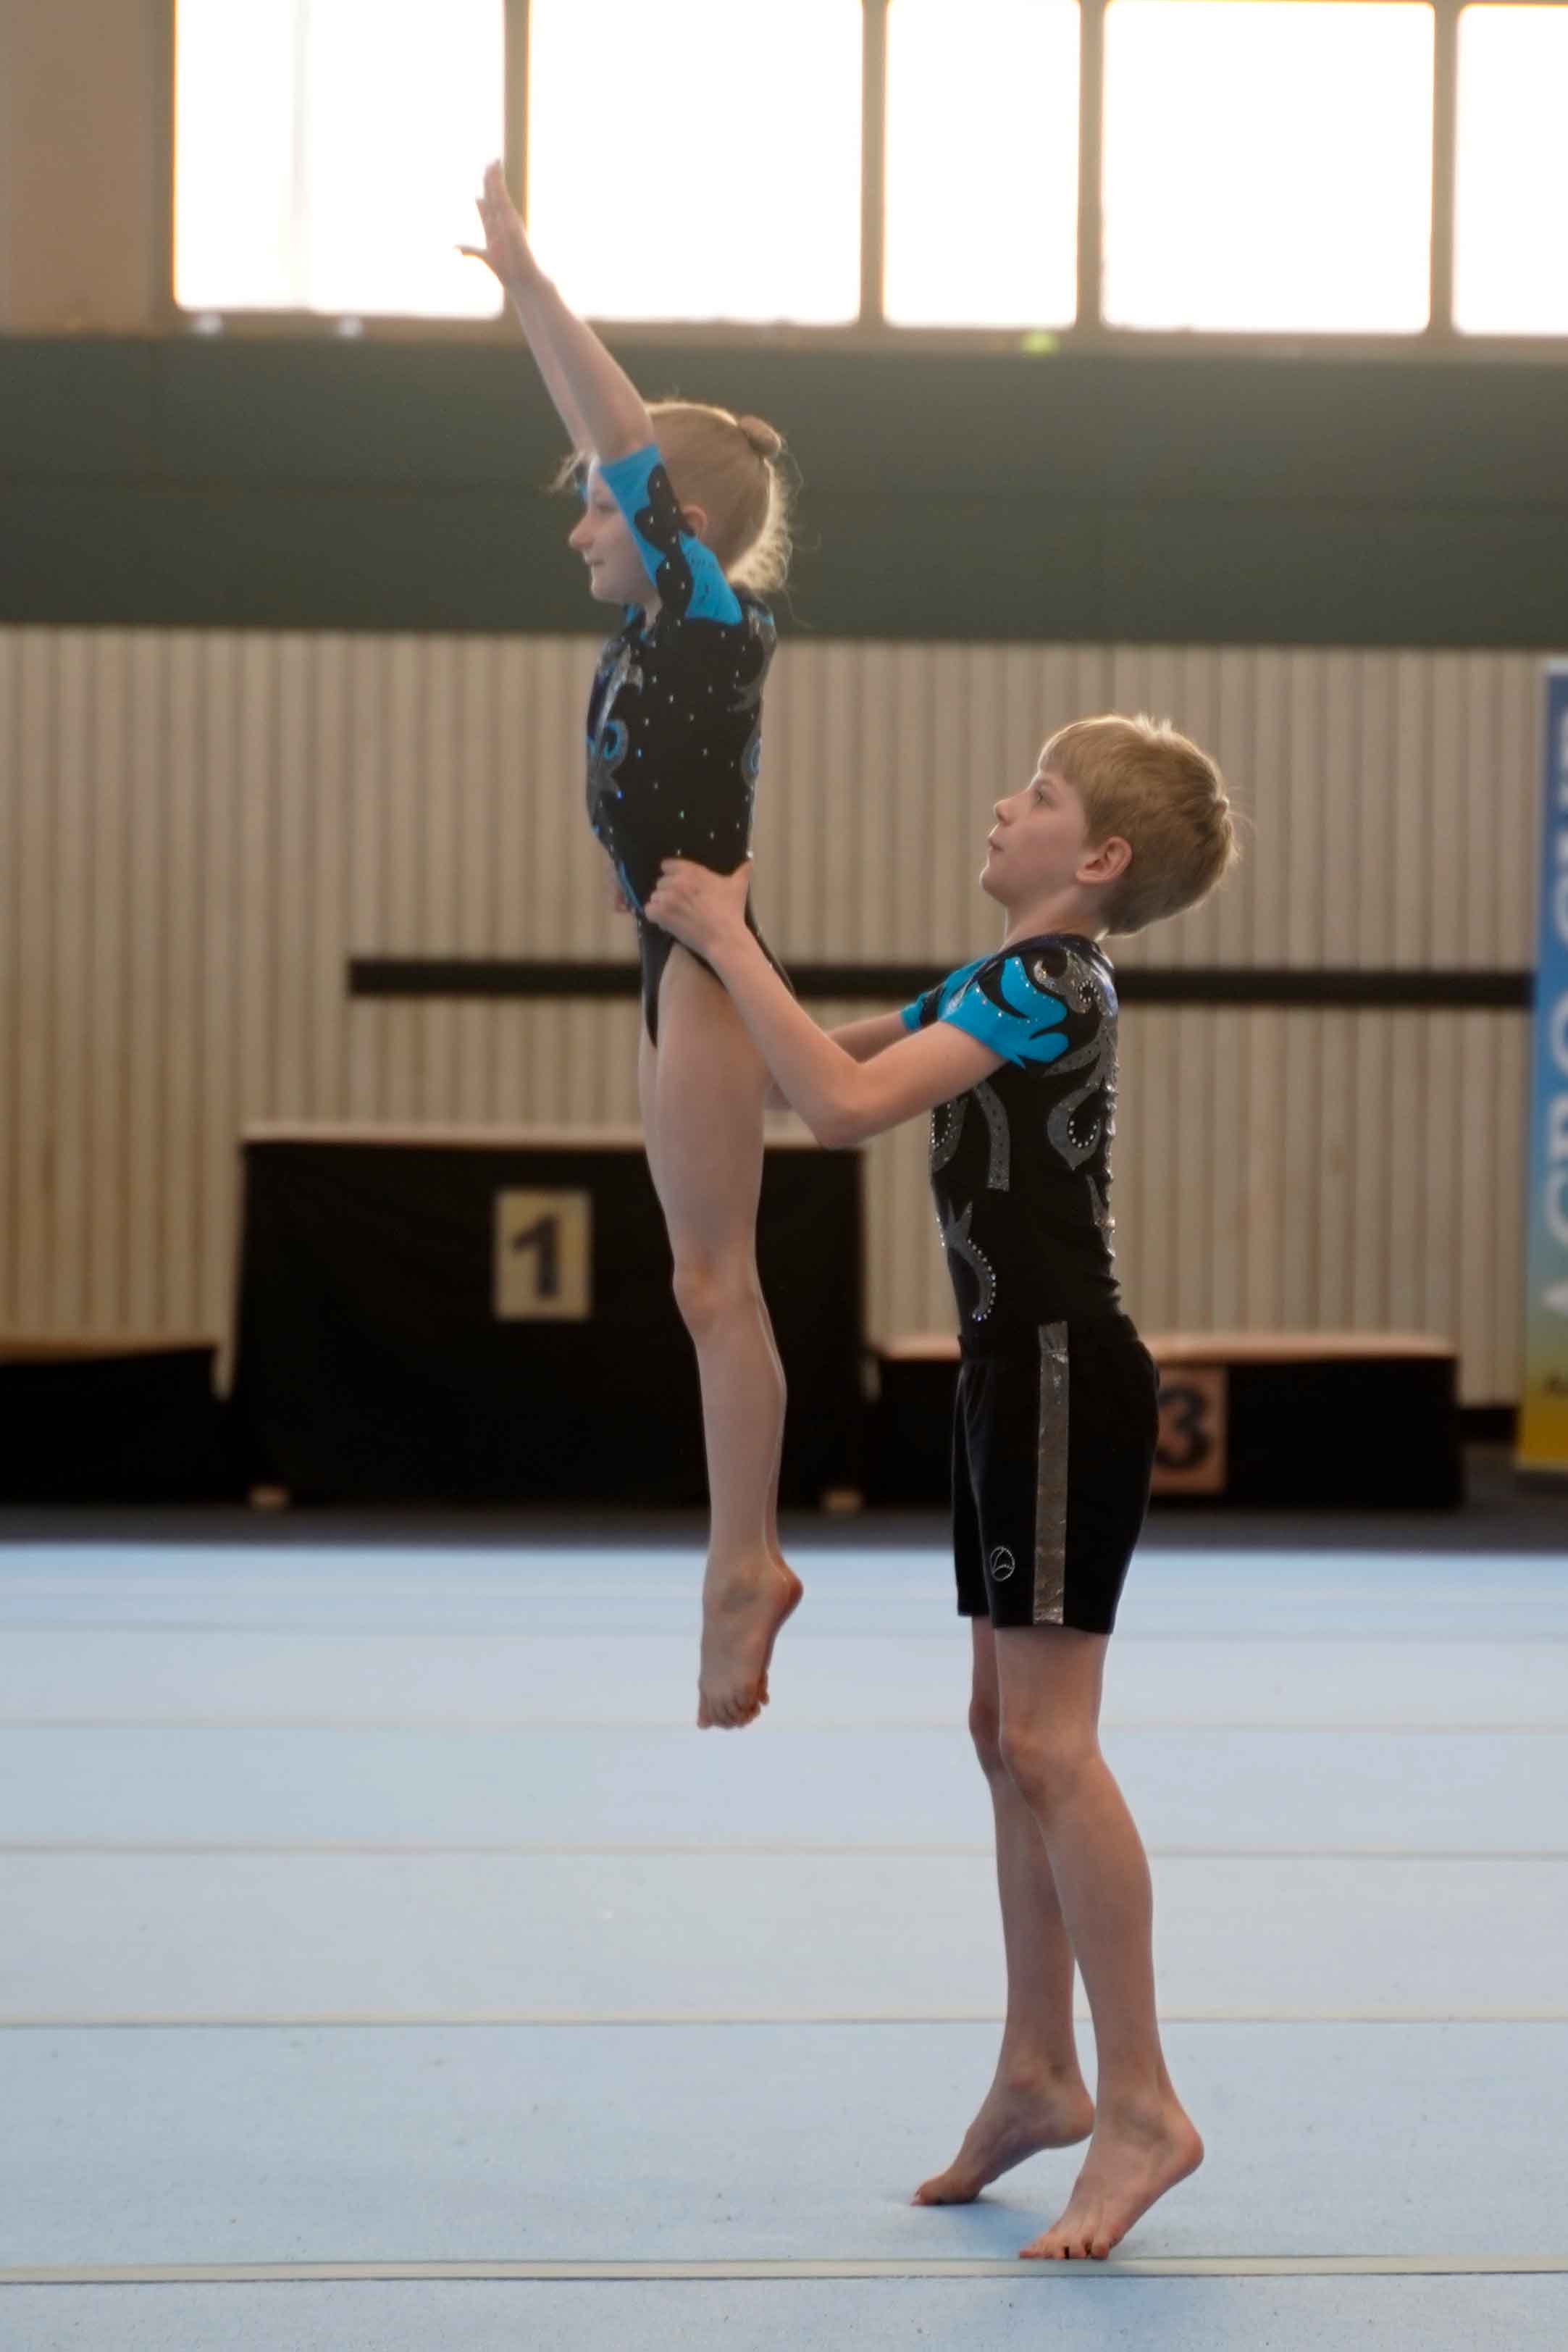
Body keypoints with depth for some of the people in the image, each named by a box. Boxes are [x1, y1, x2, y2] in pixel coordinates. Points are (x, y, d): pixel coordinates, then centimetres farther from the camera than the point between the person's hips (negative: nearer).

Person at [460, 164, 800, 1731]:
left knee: (716, 1280, -7)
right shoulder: (656, 629, 10)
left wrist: (525, 276, -12)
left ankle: (743, 1568, -4)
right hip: (675, 960, 9)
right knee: (711, 1280, 11)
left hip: (708, 961, -9)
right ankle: (748, 1559, 16)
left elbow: (631, 440, -14)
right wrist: (520, 286, 18)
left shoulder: (719, 624, -11)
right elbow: (621, 442, 17)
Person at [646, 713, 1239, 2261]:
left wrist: (727, 941, -17)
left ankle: (1141, 2105, -8)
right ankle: (1038, 2073, 20)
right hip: (1018, 1378, 10)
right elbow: (825, 1066, 20)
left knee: (1047, 1740, -10)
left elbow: (844, 1105, -25)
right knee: (1008, 1730, 13)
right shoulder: (996, 988, 16)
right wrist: (715, 940, 11)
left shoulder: (1050, 983, -15)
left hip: (1066, 1378, -10)